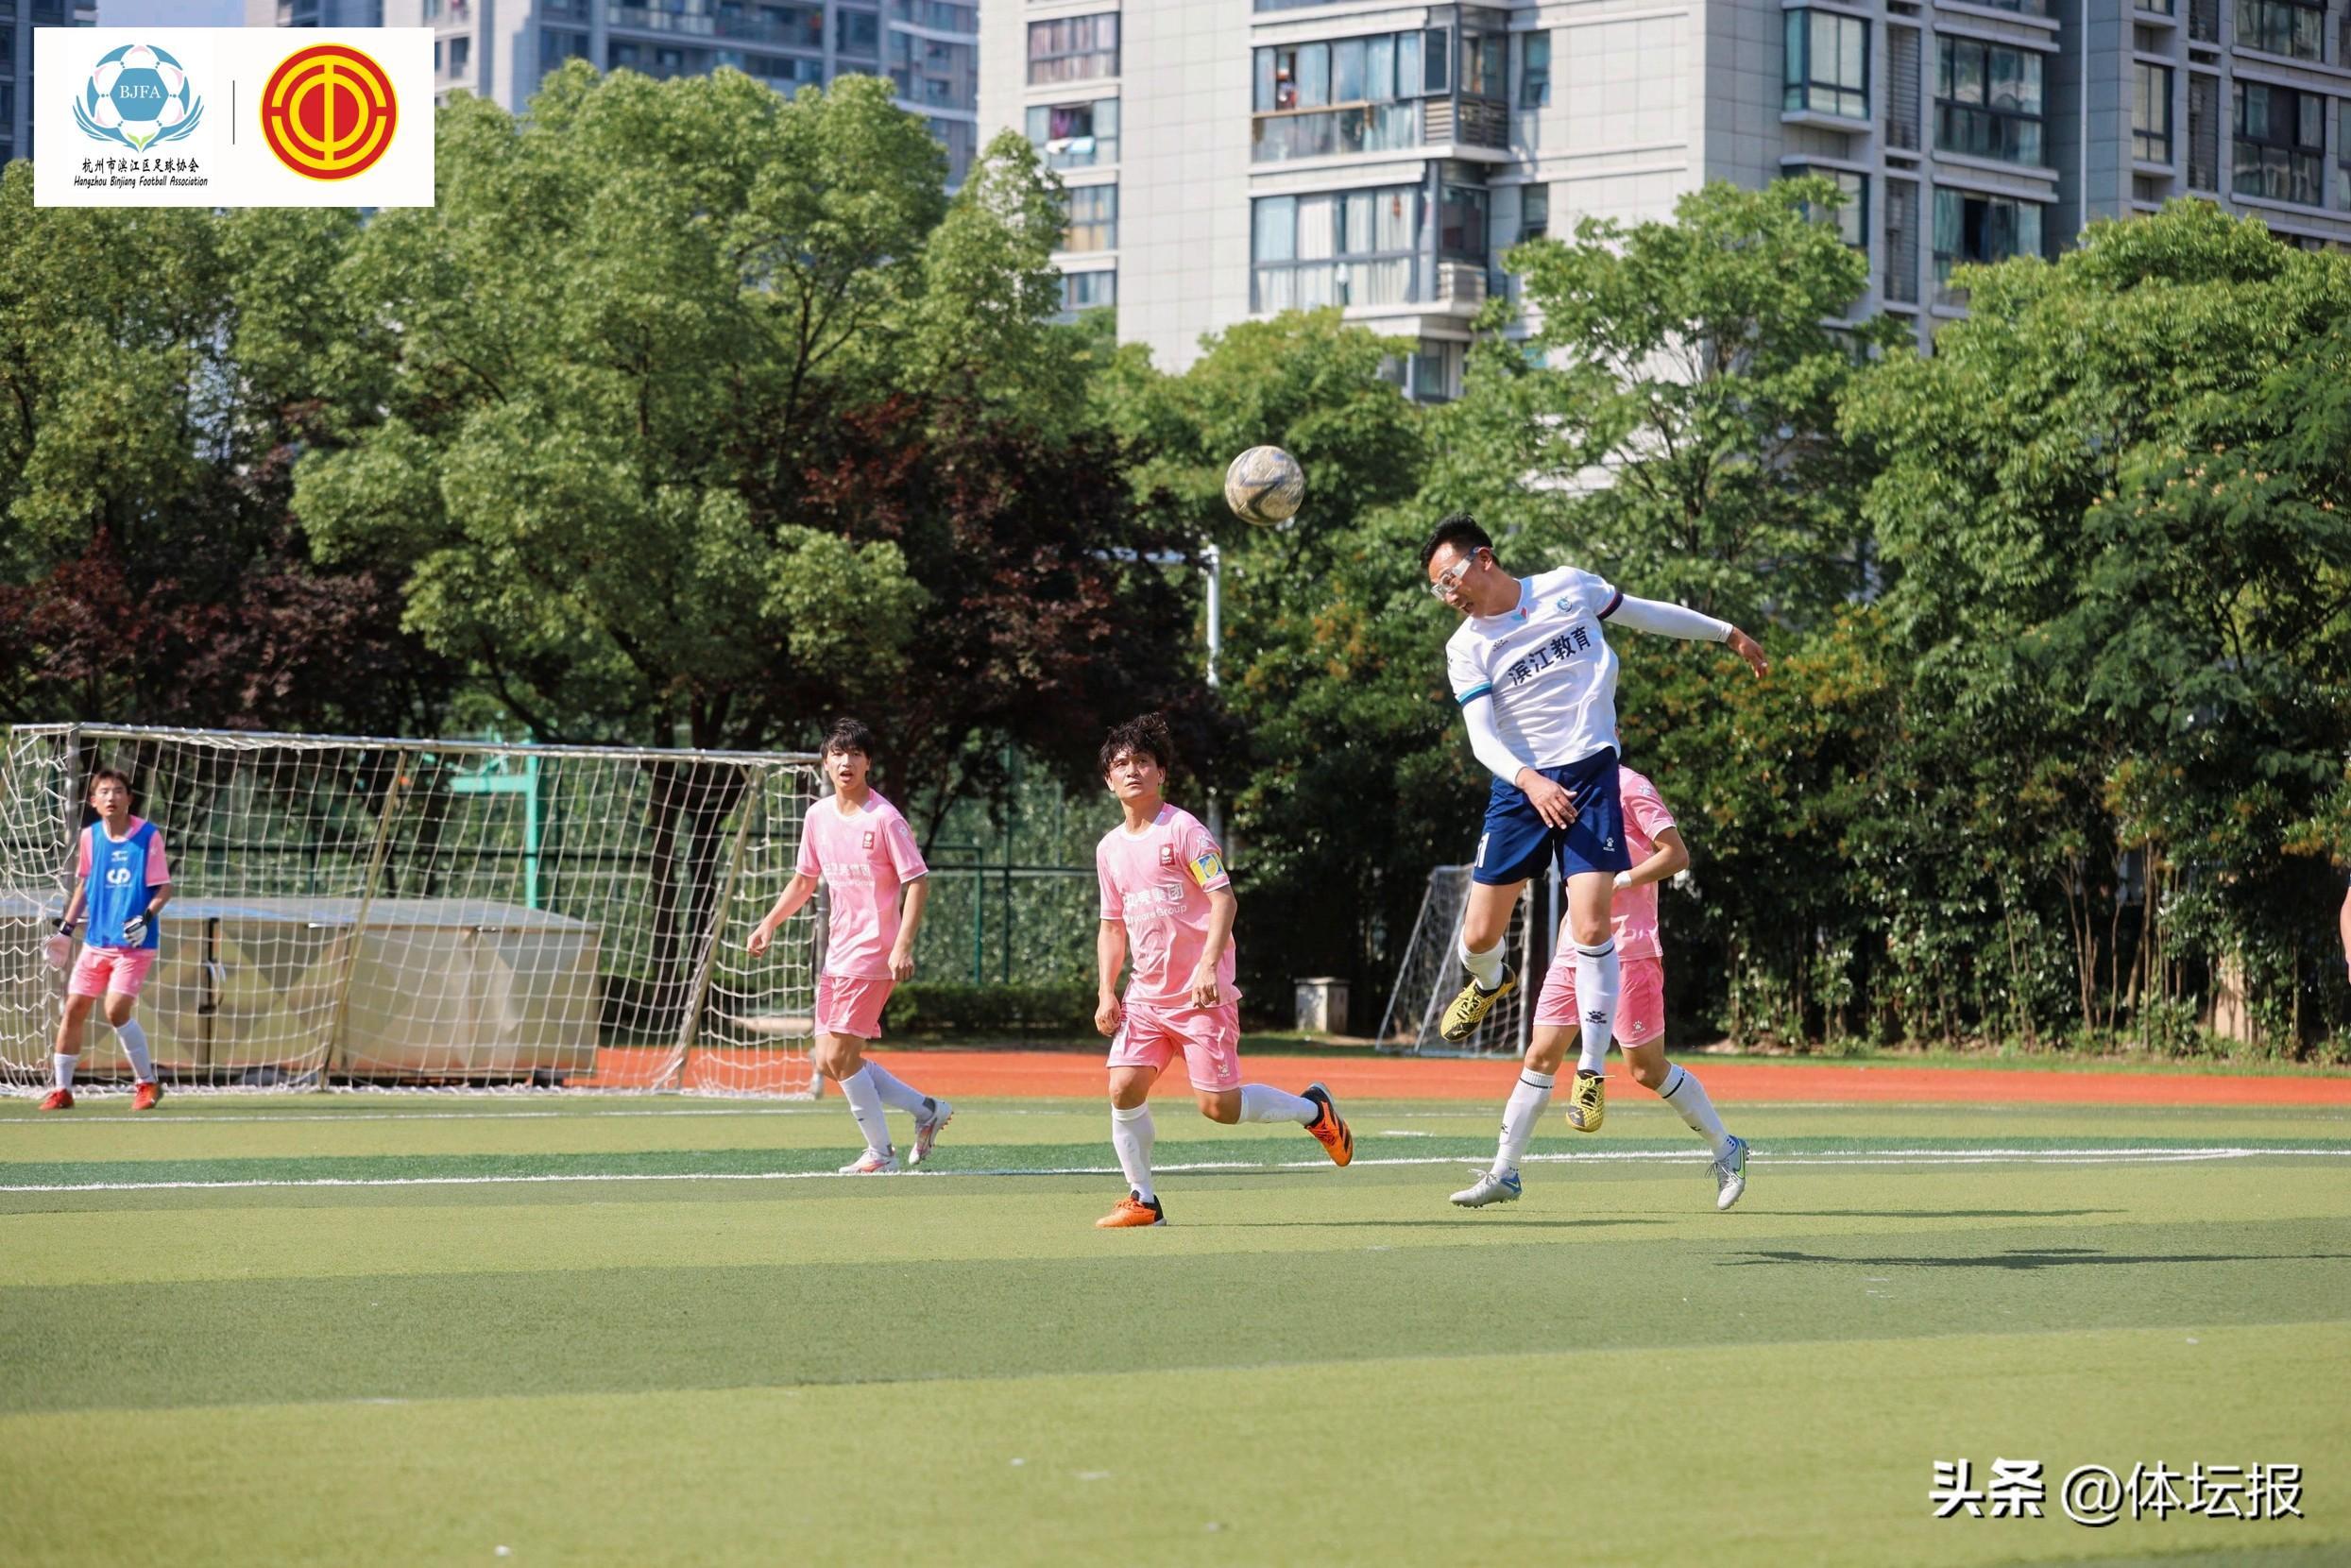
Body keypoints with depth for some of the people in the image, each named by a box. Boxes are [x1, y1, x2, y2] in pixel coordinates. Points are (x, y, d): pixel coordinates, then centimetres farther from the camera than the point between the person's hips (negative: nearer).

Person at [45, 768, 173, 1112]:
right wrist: (67, 925, 10)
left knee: (116, 1009, -17)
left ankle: (147, 1082, -1)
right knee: (74, 1008, 2)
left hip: (135, 942, -5)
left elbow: (164, 888, -7)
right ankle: (62, 1089, 13)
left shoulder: (149, 835, -9)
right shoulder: (90, 837, 4)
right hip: (97, 940, 5)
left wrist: (147, 918, -23)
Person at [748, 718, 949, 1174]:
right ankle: (926, 1109, 18)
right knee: (830, 1061, 6)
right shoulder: (818, 817, 10)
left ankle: (880, 1154, 4)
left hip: (872, 956, -8)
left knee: (840, 1058, -10)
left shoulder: (884, 819, -11)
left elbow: (917, 882, -12)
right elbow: (804, 880, 22)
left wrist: (903, 946, -21)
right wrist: (769, 923, 12)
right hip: (837, 956, 8)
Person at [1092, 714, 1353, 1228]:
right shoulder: (1109, 848, 12)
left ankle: (1312, 1109, 17)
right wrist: (1106, 992, 8)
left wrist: (1208, 965, -25)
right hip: (1144, 996, 6)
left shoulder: (1182, 829, -8)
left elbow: (1224, 900, -13)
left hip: (1201, 994, -6)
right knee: (1124, 1088, -11)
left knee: (1219, 1106, -9)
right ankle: (1142, 1200, 2)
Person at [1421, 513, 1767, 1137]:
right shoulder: (1466, 648, -3)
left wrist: (1726, 632, 23)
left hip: (1590, 778, -2)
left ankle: (1592, 1071, -3)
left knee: (1590, 929, -15)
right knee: (1480, 935, 5)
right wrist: (1530, 781, -31)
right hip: (1519, 785, 2)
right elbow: (1482, 737, -12)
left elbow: (1643, 613, 15)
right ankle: (1490, 982, 44)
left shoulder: (1569, 588, -1)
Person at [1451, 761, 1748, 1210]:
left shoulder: (1629, 787, -9)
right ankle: (1504, 1173, 0)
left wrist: (1615, 882, -20)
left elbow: (1677, 855, -13)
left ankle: (1727, 1151, 15)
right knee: (1541, 1055, -1)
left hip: (1628, 950, -7)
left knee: (1648, 1068, -1)